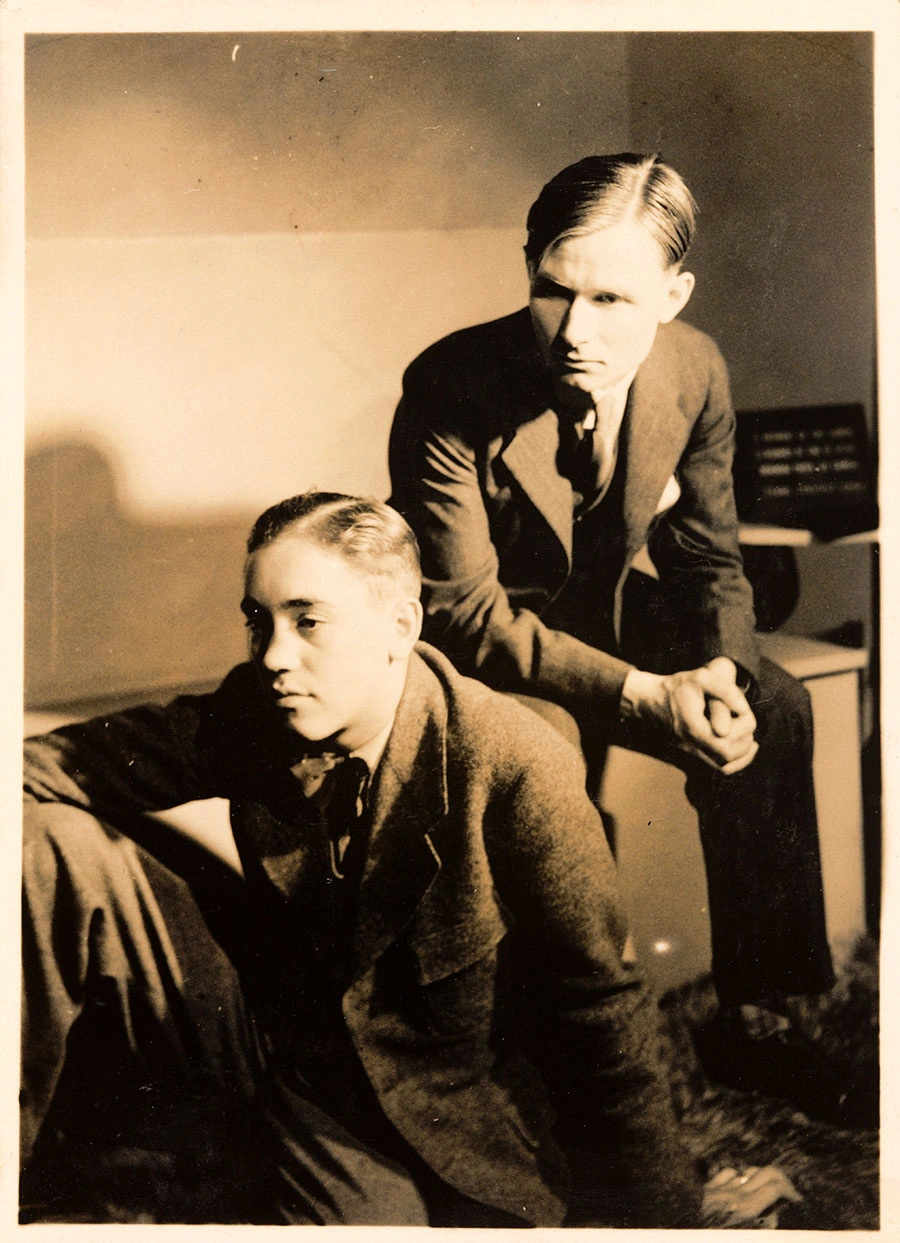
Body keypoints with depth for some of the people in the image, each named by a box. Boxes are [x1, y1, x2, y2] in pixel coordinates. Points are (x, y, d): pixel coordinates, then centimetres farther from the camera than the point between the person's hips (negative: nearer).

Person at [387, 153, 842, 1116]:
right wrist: (641, 694, -33)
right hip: (488, 638, -4)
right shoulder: (450, 389, -27)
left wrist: (717, 670, -22)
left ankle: (756, 1018, 0)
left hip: (614, 608, 5)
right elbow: (464, 611, -24)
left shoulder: (694, 370, -11)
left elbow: (708, 556, 1)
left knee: (772, 710, -16)